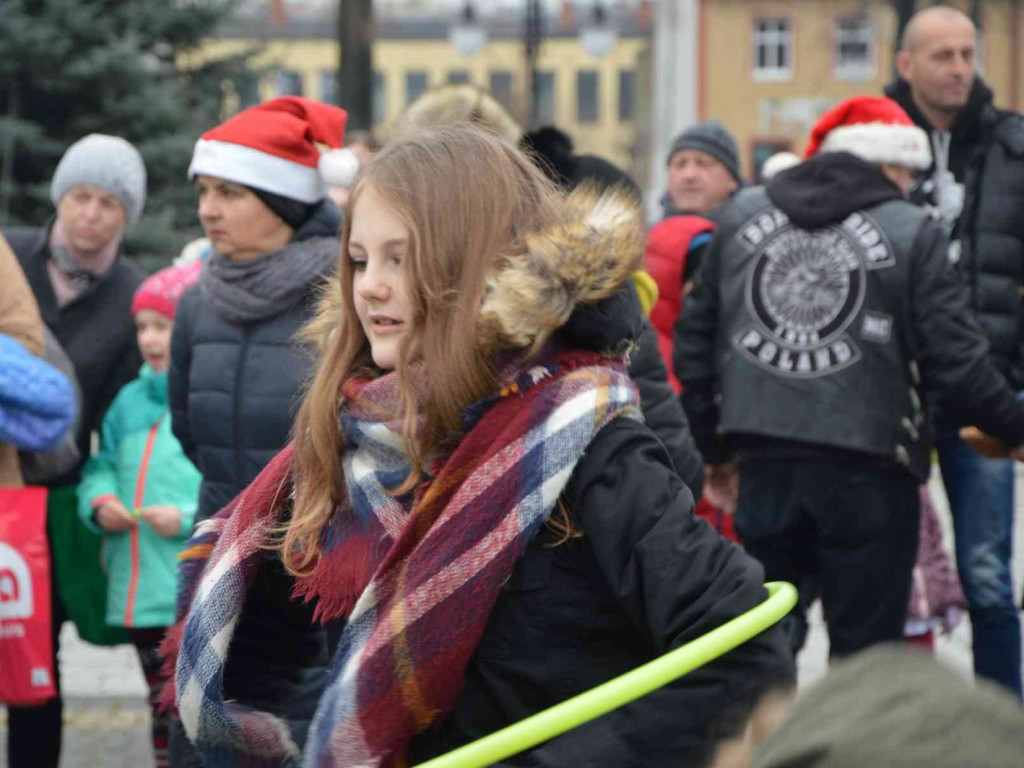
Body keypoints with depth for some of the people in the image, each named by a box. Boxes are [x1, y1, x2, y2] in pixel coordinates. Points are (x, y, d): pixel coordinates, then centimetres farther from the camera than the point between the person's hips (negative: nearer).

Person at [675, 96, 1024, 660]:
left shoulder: (741, 215, 9)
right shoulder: (911, 233, -6)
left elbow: (695, 338, 13)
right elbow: (956, 362, -9)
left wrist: (714, 443, 22)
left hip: (764, 462, 4)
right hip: (867, 468, -4)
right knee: (864, 649, 5)